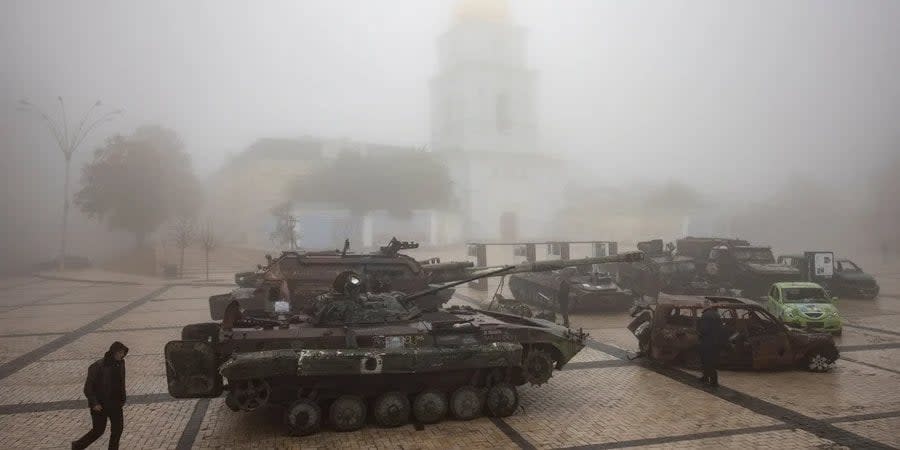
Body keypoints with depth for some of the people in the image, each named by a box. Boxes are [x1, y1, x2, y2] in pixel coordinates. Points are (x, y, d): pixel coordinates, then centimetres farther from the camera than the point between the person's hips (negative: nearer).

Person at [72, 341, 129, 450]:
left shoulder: (120, 364, 0)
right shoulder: (98, 366, -19)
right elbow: (88, 388, -15)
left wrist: (122, 399, 7)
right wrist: (94, 403, -19)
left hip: (115, 403, 6)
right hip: (99, 405, -5)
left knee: (118, 428, 3)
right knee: (98, 430, 7)